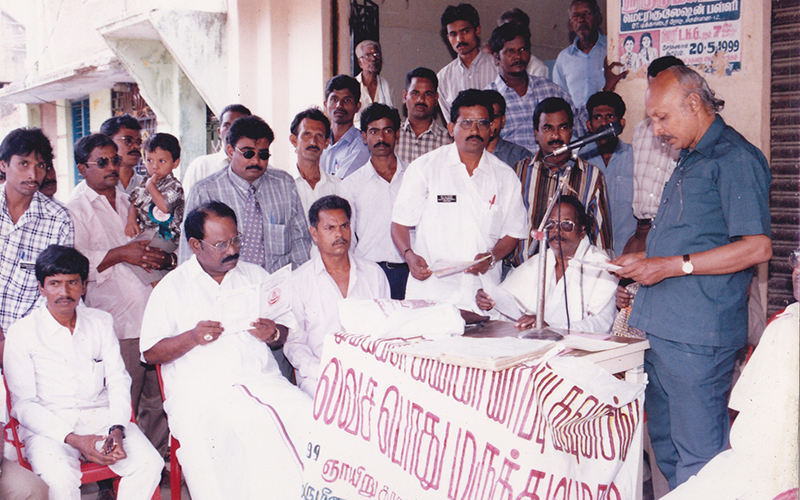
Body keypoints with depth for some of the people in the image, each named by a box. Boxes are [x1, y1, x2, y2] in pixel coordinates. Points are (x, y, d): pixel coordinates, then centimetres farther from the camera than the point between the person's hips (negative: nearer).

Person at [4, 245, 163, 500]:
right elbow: (23, 404, -3)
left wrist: (117, 429, -11)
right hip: (48, 426, -3)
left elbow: (118, 381, 8)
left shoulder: (101, 322, 12)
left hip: (101, 416, 3)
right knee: (60, 477, -34)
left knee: (149, 463, -22)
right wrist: (73, 439, -16)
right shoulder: (21, 332, 0)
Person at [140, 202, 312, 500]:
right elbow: (150, 352, 5)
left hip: (261, 378, 3)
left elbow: (287, 329, 20)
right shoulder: (172, 287, 10)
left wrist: (272, 333, -3)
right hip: (199, 390, -2)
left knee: (312, 420, -25)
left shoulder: (256, 276, 20)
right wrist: (192, 337, -11)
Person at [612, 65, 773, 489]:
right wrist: (643, 262, 15)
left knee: (699, 459, -3)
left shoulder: (735, 158, -9)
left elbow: (757, 247, -18)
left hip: (697, 336, -10)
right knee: (666, 448, 17)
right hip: (658, 327, 10)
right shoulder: (689, 161, 21)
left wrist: (672, 266, -17)